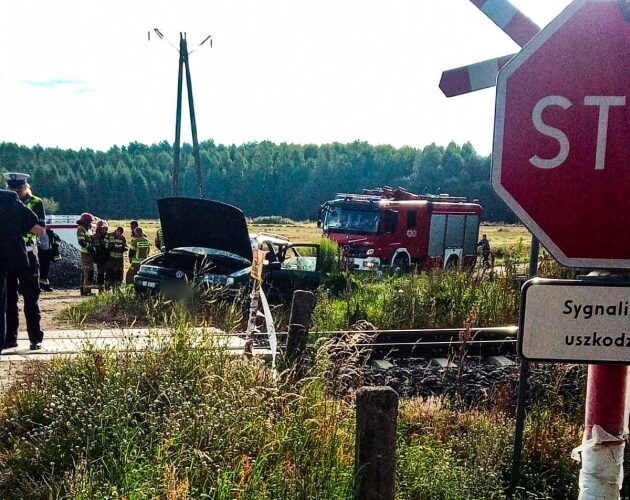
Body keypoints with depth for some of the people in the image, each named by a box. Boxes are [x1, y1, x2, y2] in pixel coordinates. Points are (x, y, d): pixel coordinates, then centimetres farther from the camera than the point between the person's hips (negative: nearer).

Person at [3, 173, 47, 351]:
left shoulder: (35, 202, -1)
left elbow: (41, 230, -6)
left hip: (27, 256, -3)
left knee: (31, 299, 0)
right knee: (9, 299, 6)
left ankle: (35, 338, 4)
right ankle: (10, 337, 13)